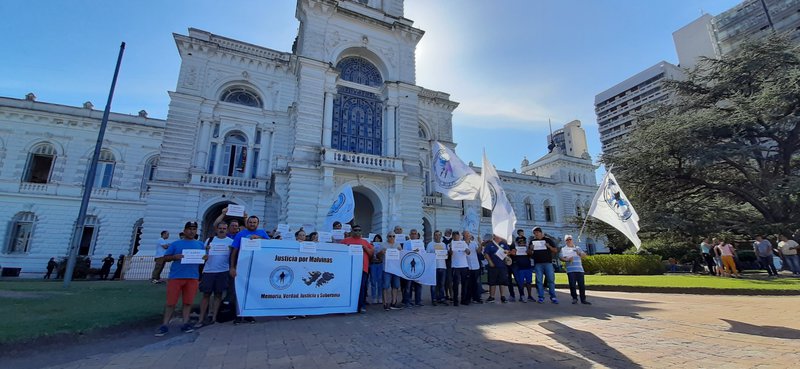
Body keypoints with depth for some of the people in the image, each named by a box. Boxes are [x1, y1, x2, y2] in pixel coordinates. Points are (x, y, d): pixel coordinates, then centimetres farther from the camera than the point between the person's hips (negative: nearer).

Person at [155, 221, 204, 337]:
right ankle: (164, 325, 13)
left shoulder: (200, 244, 12)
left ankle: (185, 324, 15)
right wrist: (174, 257, -14)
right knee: (171, 302, 2)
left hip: (193, 277, 1)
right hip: (176, 276, -1)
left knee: (188, 302, 7)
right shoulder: (176, 244, 7)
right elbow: (165, 257, 6)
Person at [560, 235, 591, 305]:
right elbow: (561, 258, 0)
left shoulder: (577, 248, 18)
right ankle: (574, 298, 10)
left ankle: (583, 299, 10)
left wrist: (579, 253, -9)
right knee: (572, 285, -5)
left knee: (582, 285, 1)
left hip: (579, 269, 2)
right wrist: (567, 260, -19)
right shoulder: (563, 249, 9)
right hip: (570, 270, -2)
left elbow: (584, 255, 12)